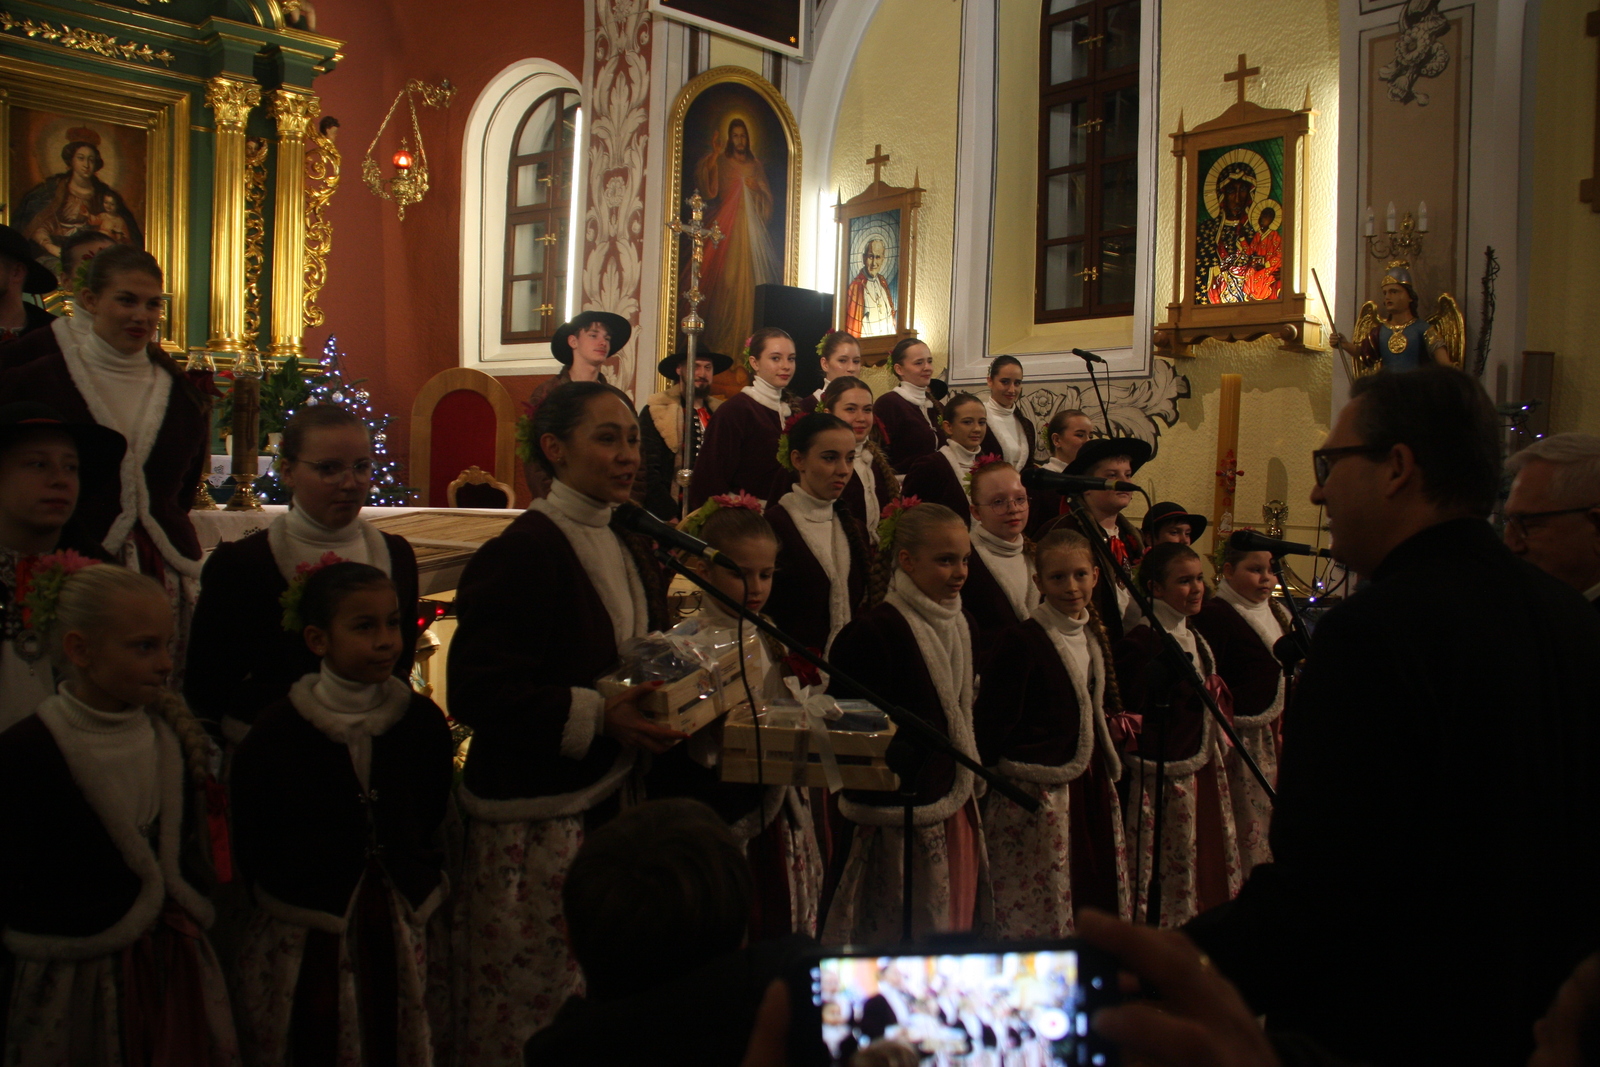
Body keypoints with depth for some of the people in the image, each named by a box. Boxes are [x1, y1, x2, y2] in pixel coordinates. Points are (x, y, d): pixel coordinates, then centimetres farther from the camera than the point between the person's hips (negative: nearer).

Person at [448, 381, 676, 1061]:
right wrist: (598, 715, -24)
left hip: (615, 799, 7)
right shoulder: (519, 554, -12)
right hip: (534, 819, -7)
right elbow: (477, 694, -18)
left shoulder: (632, 548, 13)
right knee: (527, 1004, 3)